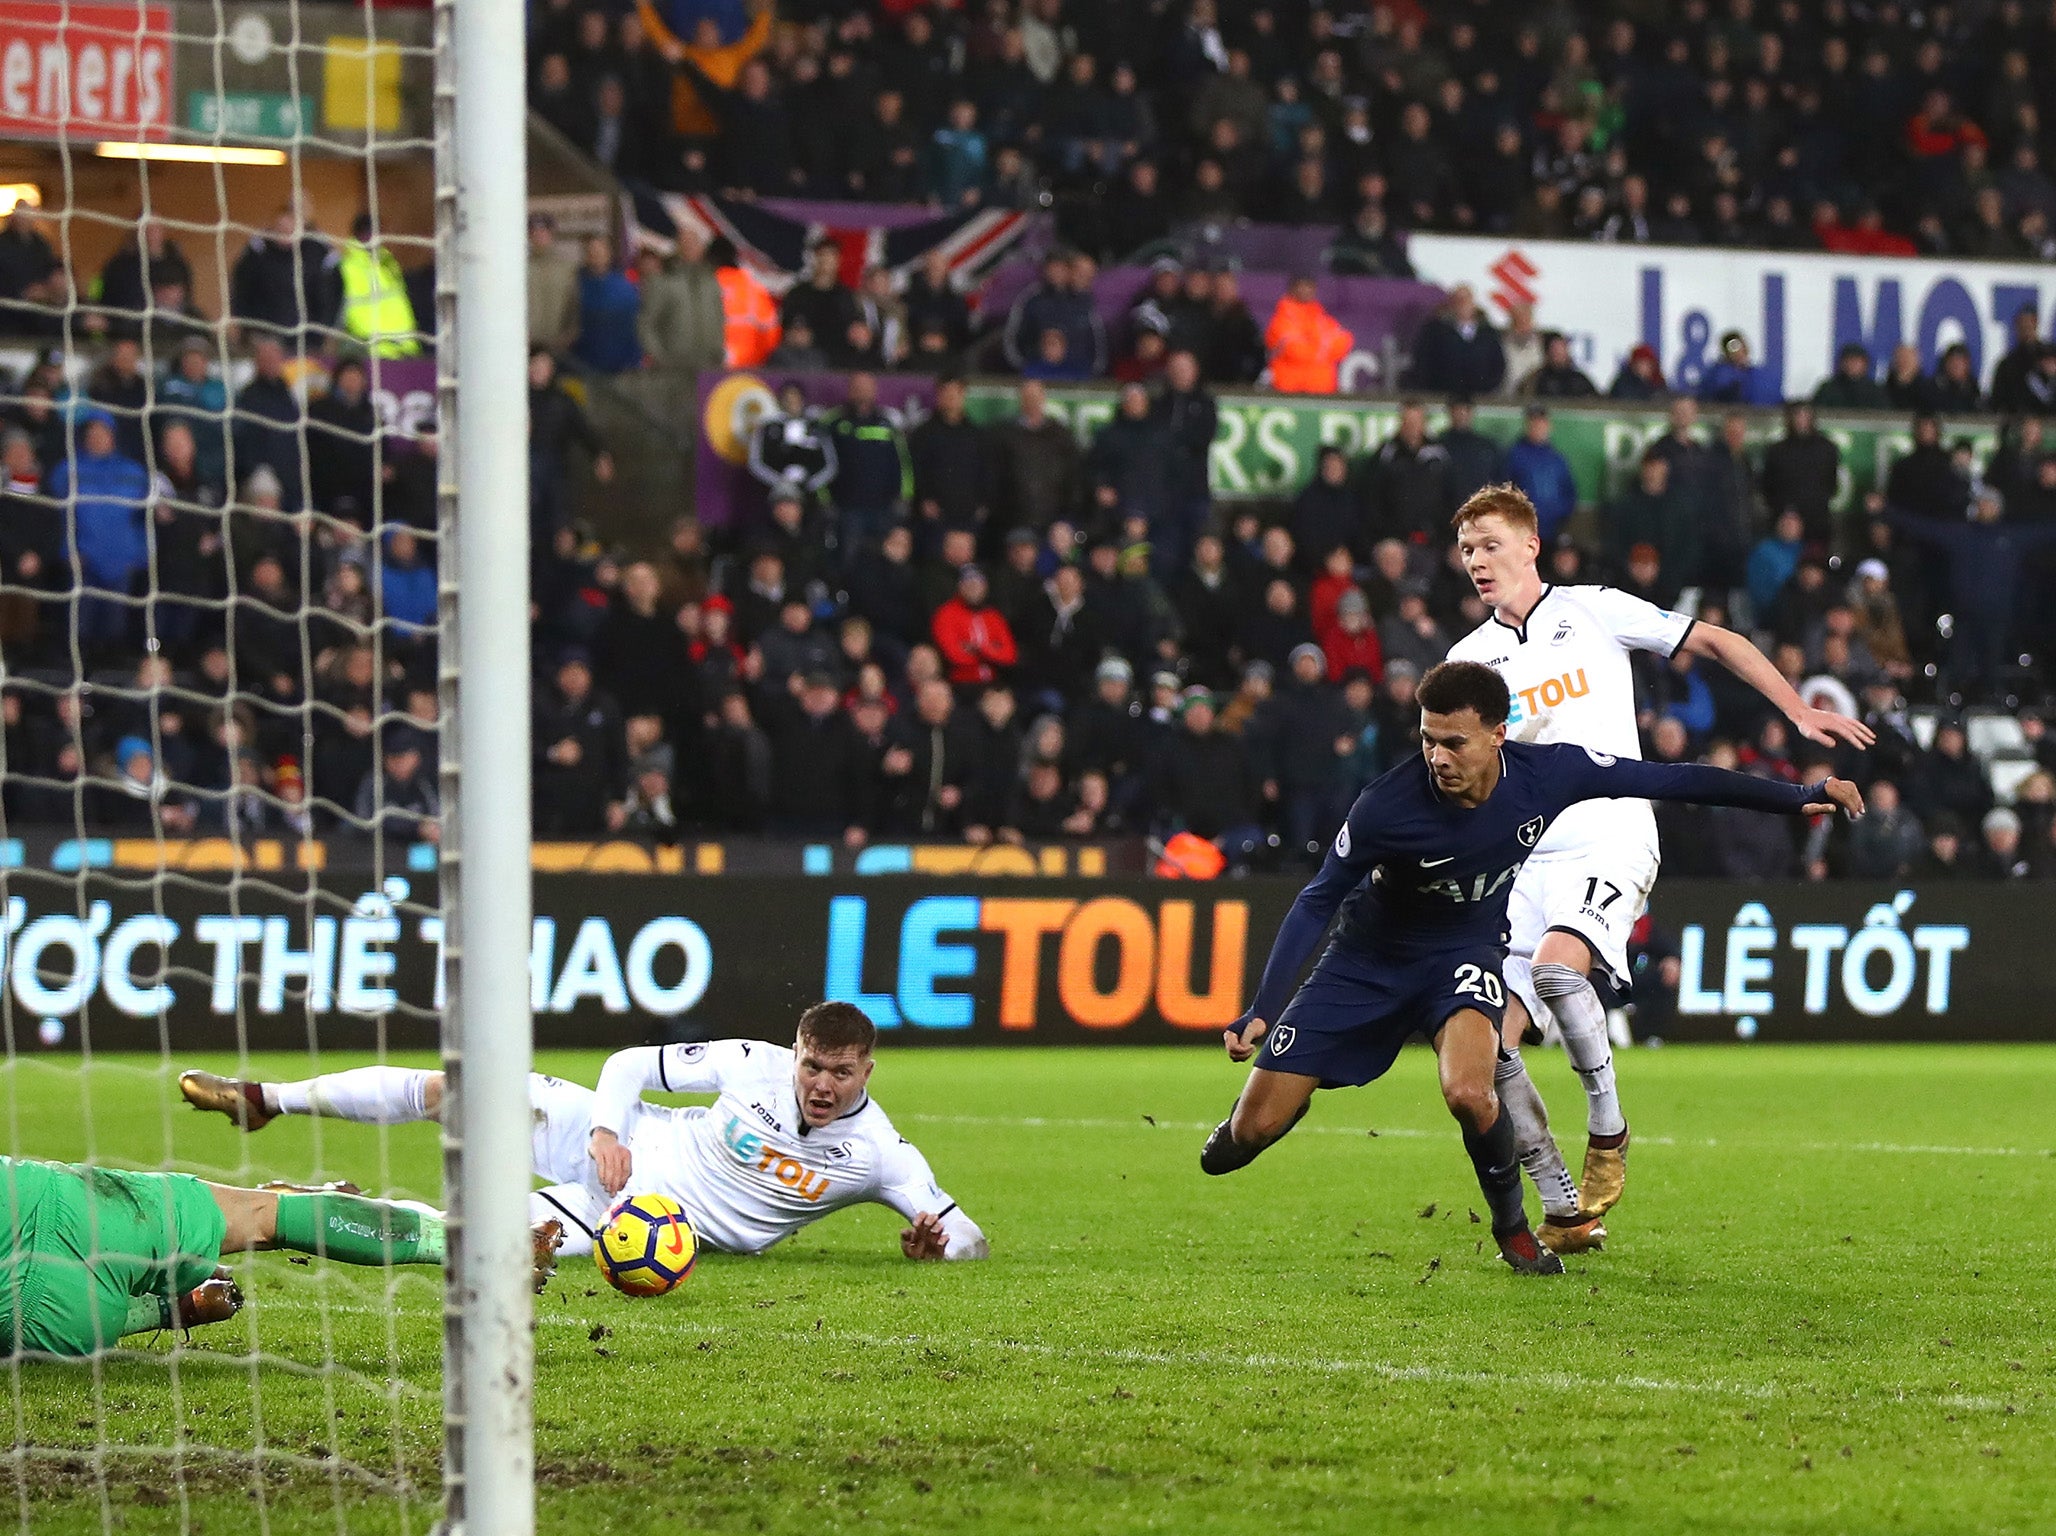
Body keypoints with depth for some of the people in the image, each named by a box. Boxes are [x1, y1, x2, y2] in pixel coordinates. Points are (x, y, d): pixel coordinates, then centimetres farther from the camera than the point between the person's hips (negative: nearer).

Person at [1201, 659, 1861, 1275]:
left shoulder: (1550, 773, -24)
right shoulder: (1386, 808, -30)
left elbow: (1671, 780, -12)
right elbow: (1317, 902, -18)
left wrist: (1798, 796, -10)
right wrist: (1262, 1010, -26)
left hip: (1466, 953, 1)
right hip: (1368, 960, -1)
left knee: (1469, 1092, -31)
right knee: (1259, 1124, -7)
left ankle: (1512, 1229, -3)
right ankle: (1231, 1145, 34)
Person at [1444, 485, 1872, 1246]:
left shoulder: (1593, 612, 3)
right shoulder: (1468, 659, 12)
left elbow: (1714, 641, 7)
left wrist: (1801, 712, 0)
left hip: (1608, 840, -5)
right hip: (1523, 860, 5)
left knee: (1556, 964, -34)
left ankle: (1607, 1128, -13)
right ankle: (1566, 1211, 3)